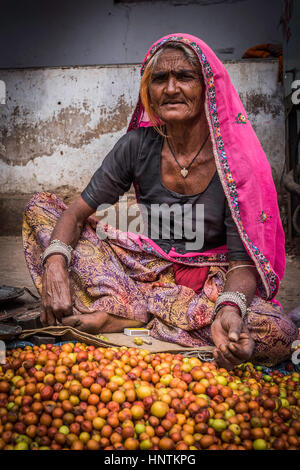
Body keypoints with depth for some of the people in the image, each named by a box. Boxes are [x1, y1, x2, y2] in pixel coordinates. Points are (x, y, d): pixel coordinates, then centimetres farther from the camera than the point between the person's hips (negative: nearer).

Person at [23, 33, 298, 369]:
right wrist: (55, 265, -27)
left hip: (208, 284, -1)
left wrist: (230, 309, -37)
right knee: (39, 206, -6)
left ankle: (125, 312, -24)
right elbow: (78, 211, -7)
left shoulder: (234, 160, -14)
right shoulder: (137, 146, -6)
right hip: (146, 267, 2)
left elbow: (243, 260, -15)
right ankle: (134, 308, -21)